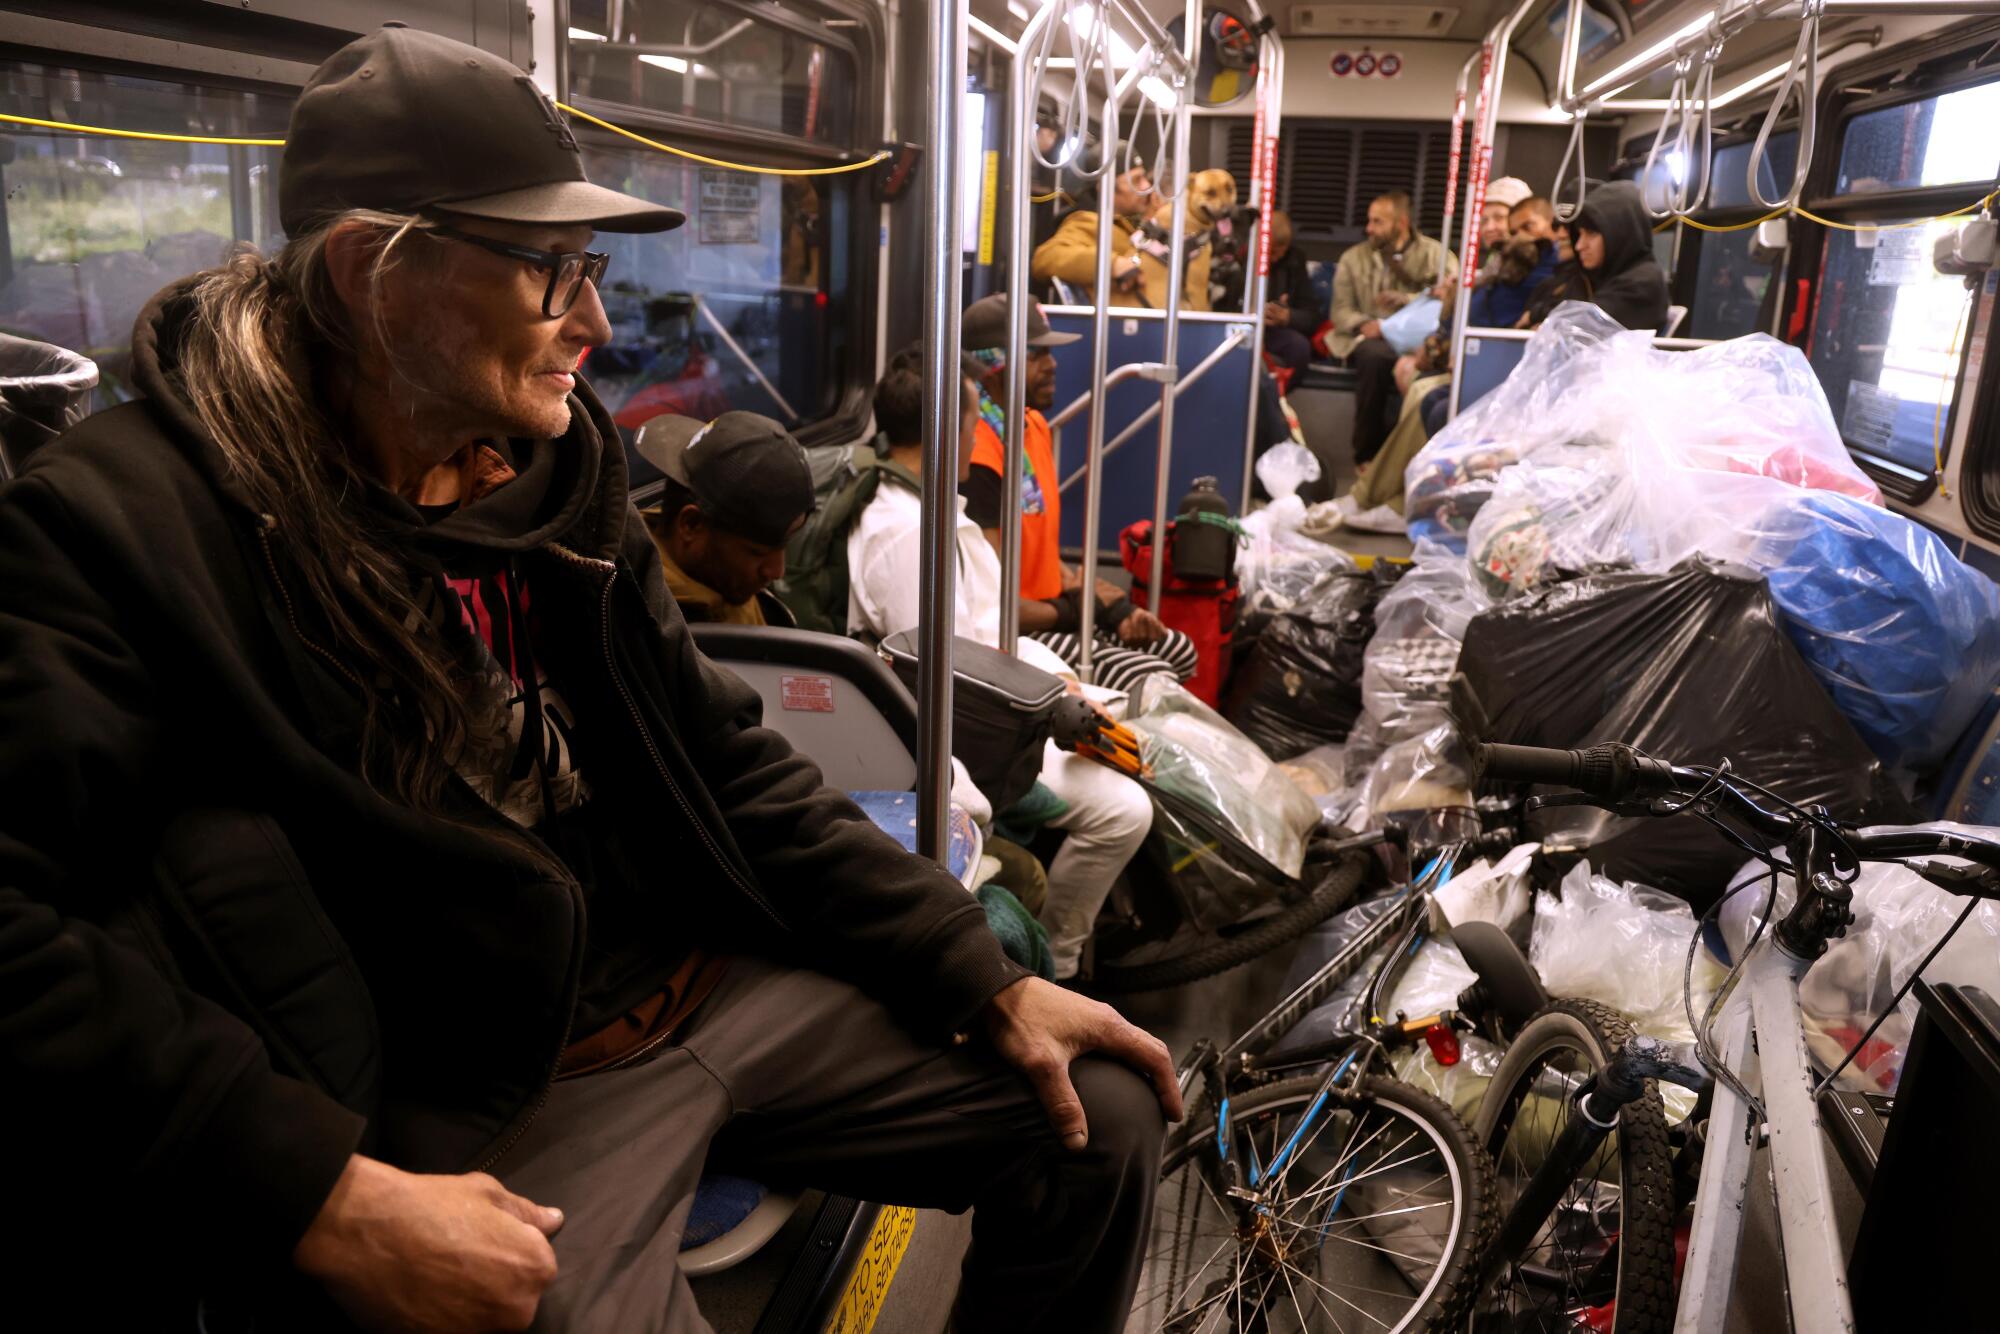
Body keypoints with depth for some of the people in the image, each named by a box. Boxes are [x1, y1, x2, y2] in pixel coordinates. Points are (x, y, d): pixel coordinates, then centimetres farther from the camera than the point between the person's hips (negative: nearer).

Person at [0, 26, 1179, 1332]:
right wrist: (325, 1199, -26)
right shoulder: (120, 527, -13)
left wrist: (989, 980, 3)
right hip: (484, 1110, -5)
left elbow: (728, 766, 7)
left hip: (718, 982, 6)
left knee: (1103, 1118, 3)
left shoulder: (552, 478, 6)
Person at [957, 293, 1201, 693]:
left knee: (1180, 652, 14)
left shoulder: (1035, 425, 8)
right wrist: (1074, 611, -8)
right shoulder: (977, 456, -23)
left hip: (1052, 610, 10)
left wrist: (1118, 608, 1)